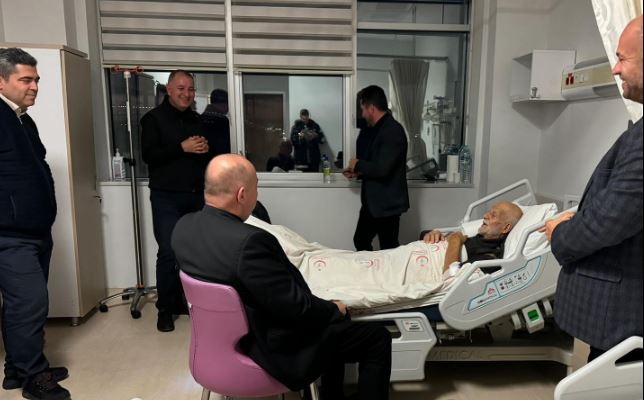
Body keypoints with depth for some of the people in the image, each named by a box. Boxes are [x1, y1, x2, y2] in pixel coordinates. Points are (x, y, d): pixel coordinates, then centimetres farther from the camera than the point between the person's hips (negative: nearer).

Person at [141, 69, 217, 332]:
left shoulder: (196, 119, 16)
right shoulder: (153, 118, 0)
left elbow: (209, 157, 19)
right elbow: (148, 155, -12)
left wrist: (206, 149, -4)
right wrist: (182, 147, -19)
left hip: (196, 195, 5)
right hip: (166, 197, -5)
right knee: (169, 252, -6)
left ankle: (183, 300, 21)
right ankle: (165, 309, 7)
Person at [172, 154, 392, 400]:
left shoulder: (183, 227, -8)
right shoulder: (249, 241, -35)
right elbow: (295, 306, -26)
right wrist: (334, 309, -6)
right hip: (274, 348, -9)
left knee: (332, 322, 28)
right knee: (378, 339, 6)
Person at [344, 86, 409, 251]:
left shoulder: (393, 130, -19)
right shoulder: (378, 129, 12)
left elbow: (382, 169, -28)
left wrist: (358, 164, -12)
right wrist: (358, 173, 8)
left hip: (387, 204, -10)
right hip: (372, 202, 10)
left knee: (389, 250, 2)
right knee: (360, 242, 15)